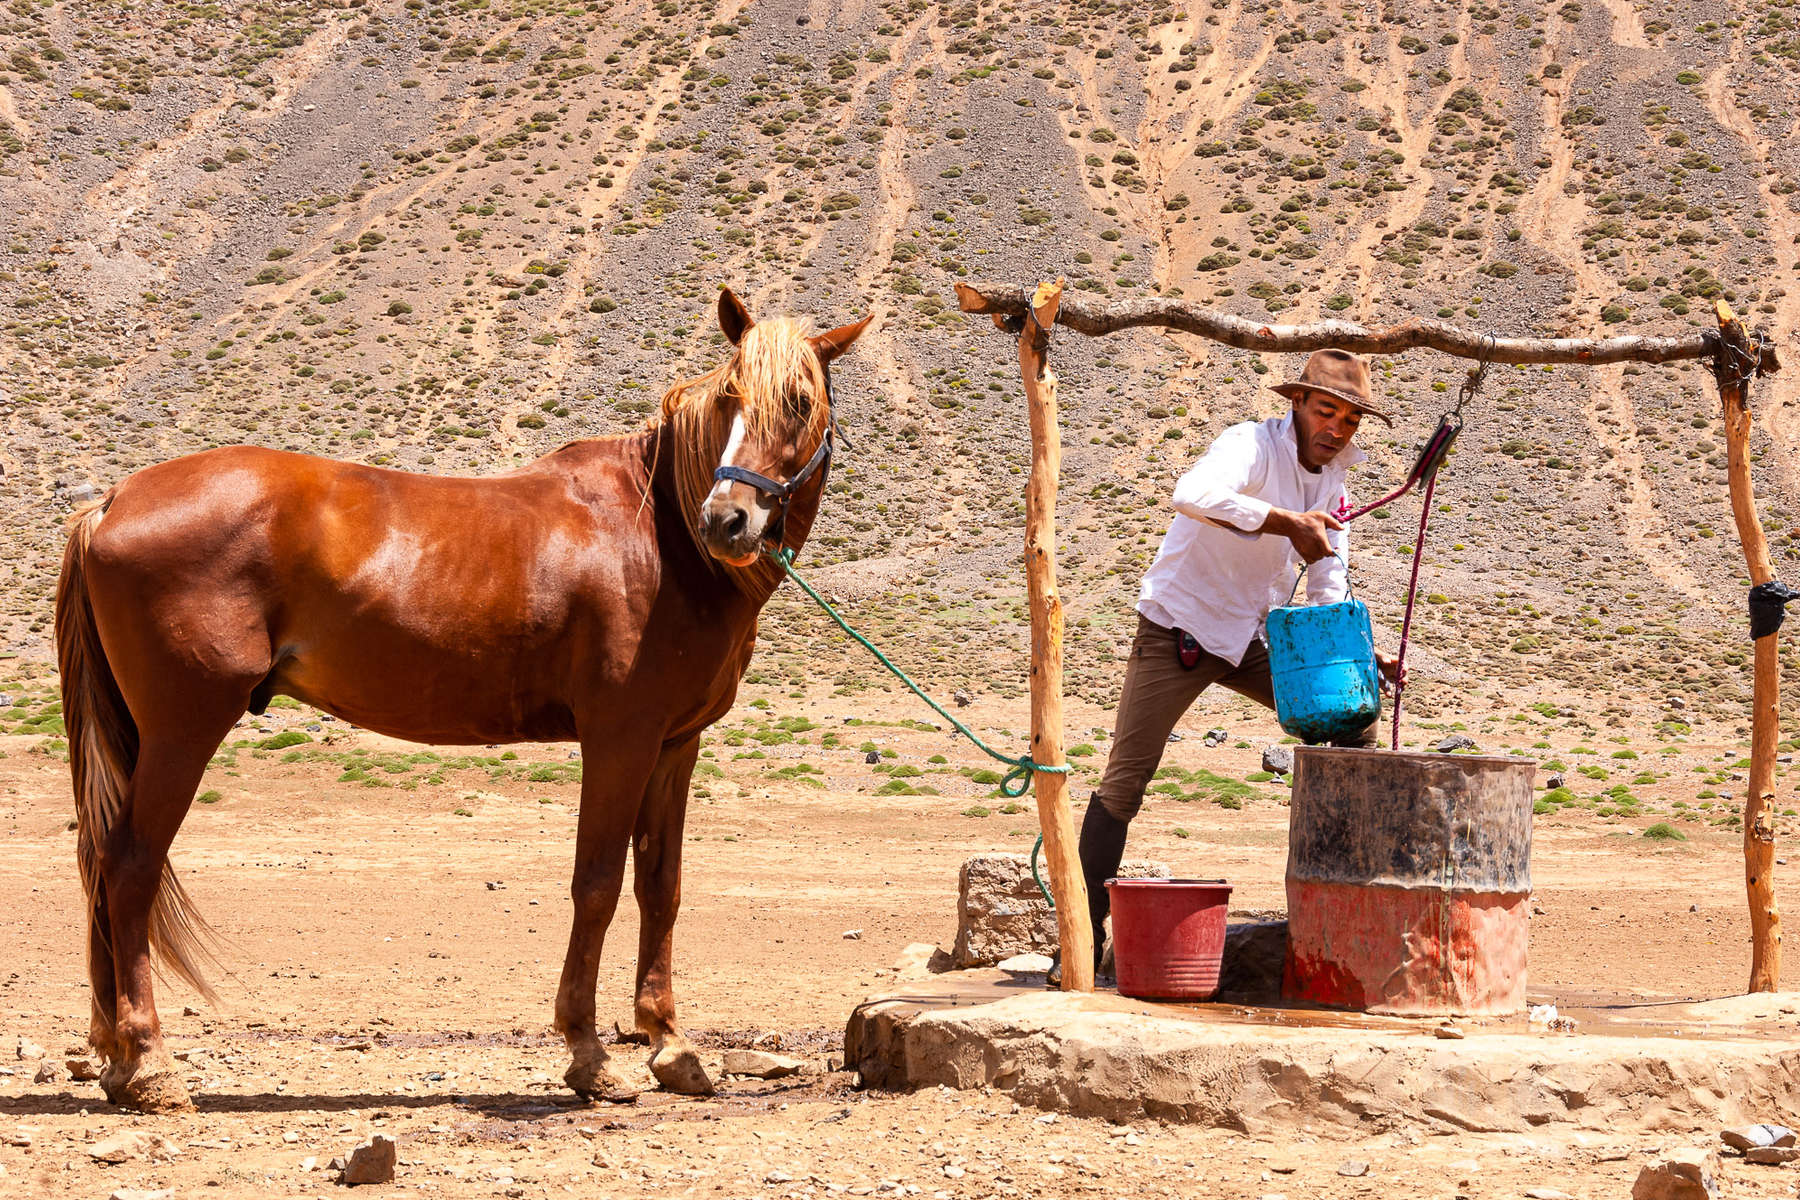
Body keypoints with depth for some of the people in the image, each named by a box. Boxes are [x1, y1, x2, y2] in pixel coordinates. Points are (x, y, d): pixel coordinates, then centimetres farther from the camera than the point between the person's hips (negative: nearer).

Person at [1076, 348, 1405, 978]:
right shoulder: (1252, 445, -20)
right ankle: (1082, 940, -3)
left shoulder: (1334, 484, 3)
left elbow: (1329, 591, 6)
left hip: (1252, 639, 7)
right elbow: (1193, 496, -43)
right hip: (1178, 634, -7)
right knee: (1124, 783, -7)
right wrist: (1290, 522, -42)